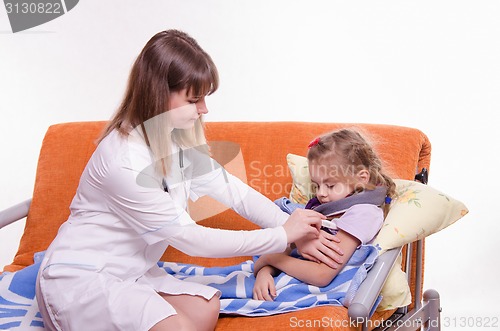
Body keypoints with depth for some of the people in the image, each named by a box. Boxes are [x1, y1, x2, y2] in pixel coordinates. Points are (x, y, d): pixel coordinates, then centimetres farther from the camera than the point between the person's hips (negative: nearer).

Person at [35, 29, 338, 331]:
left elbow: (231, 189, -1)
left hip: (130, 272, 8)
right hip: (78, 279, -7)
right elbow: (190, 238, -23)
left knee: (206, 306, -13)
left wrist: (297, 230, -13)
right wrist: (282, 236, -18)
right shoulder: (125, 162, -27)